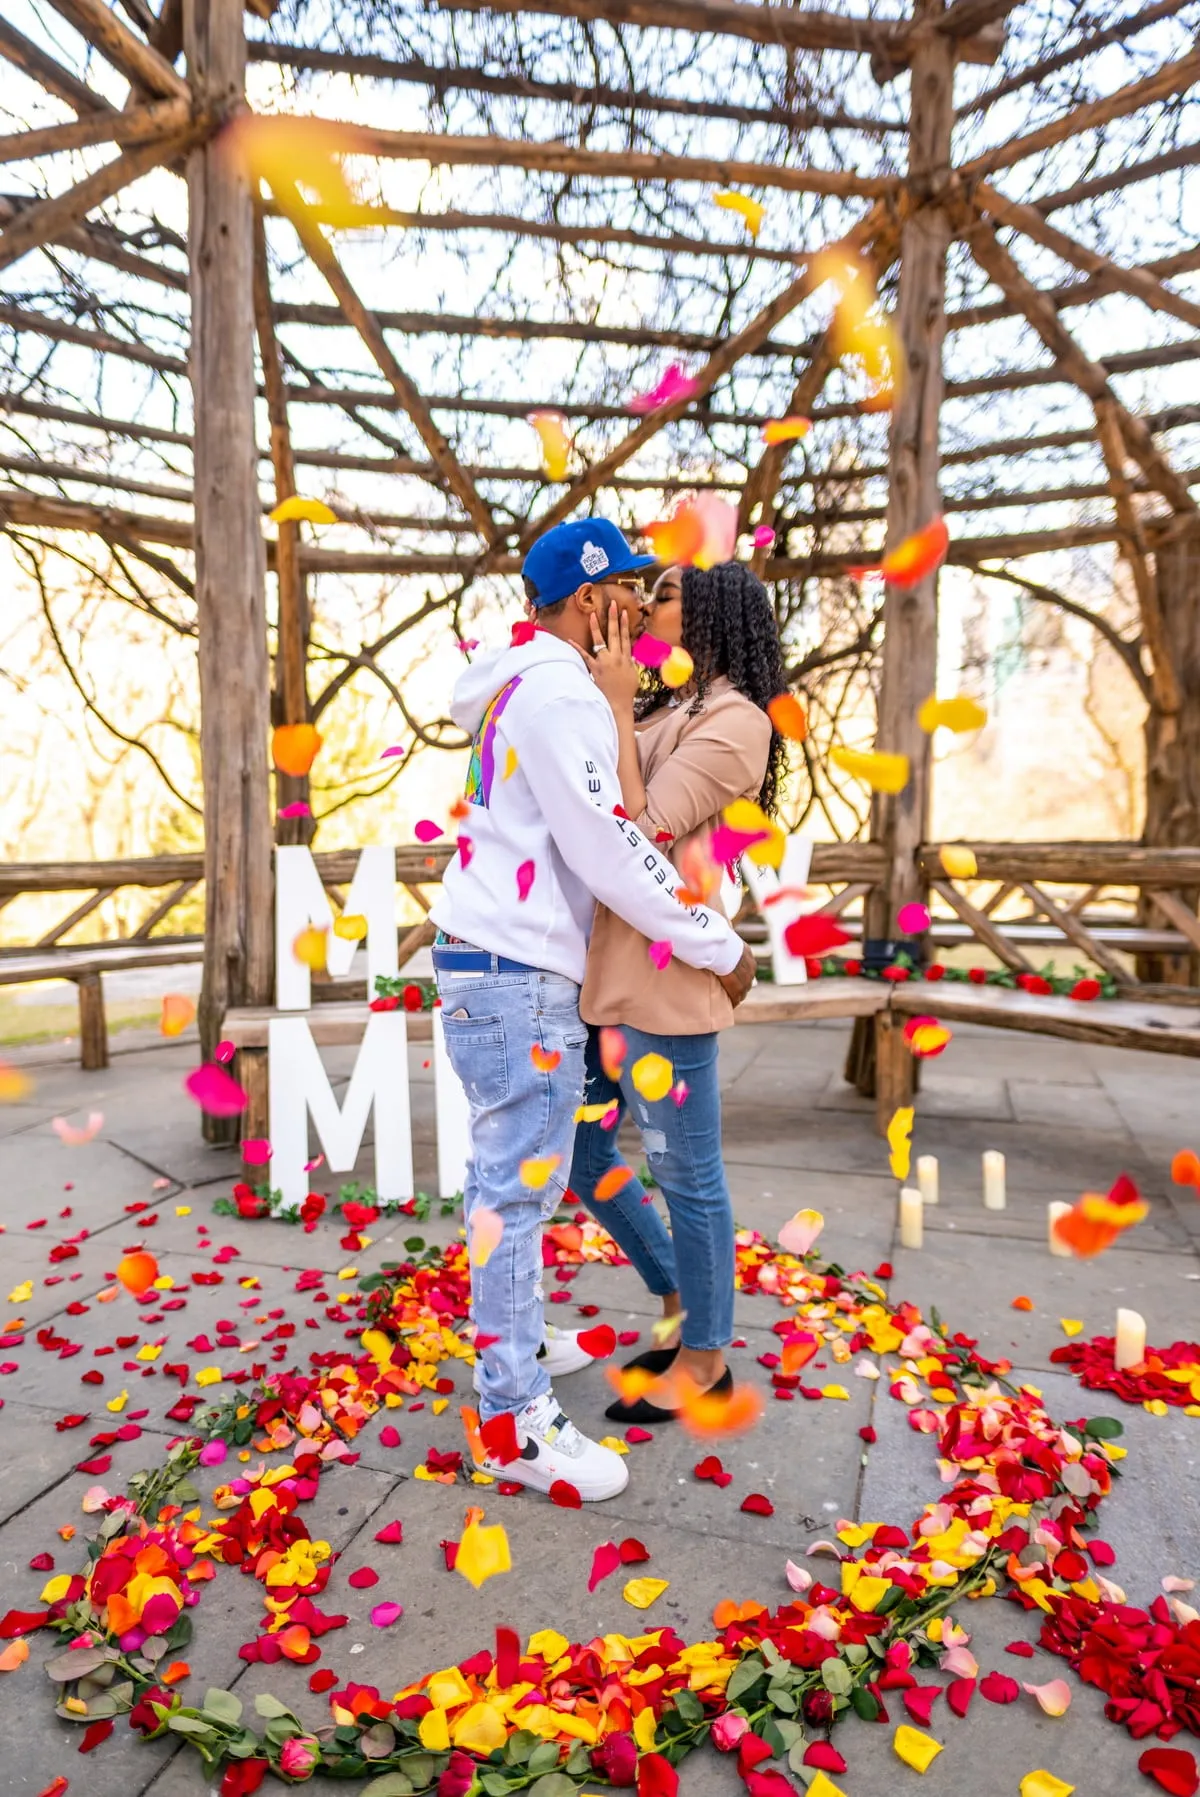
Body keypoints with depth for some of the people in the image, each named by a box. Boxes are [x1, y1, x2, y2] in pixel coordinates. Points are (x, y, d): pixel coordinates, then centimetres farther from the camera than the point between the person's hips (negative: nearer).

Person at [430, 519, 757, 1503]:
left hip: (487, 961, 11)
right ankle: (516, 1422, 10)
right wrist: (720, 947, -11)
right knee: (521, 1186, -3)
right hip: (518, 975, -11)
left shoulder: (529, 686, 17)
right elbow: (609, 850, -19)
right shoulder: (559, 692, -15)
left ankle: (513, 1341, 38)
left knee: (505, 1171, 20)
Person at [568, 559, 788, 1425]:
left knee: (688, 1176, 7)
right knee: (584, 1157, 18)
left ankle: (705, 1356, 28)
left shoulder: (734, 721, -8)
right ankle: (680, 1304, 38)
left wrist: (616, 708, -12)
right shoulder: (662, 714, 17)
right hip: (604, 971, 9)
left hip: (664, 980, -9)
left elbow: (642, 832, -17)